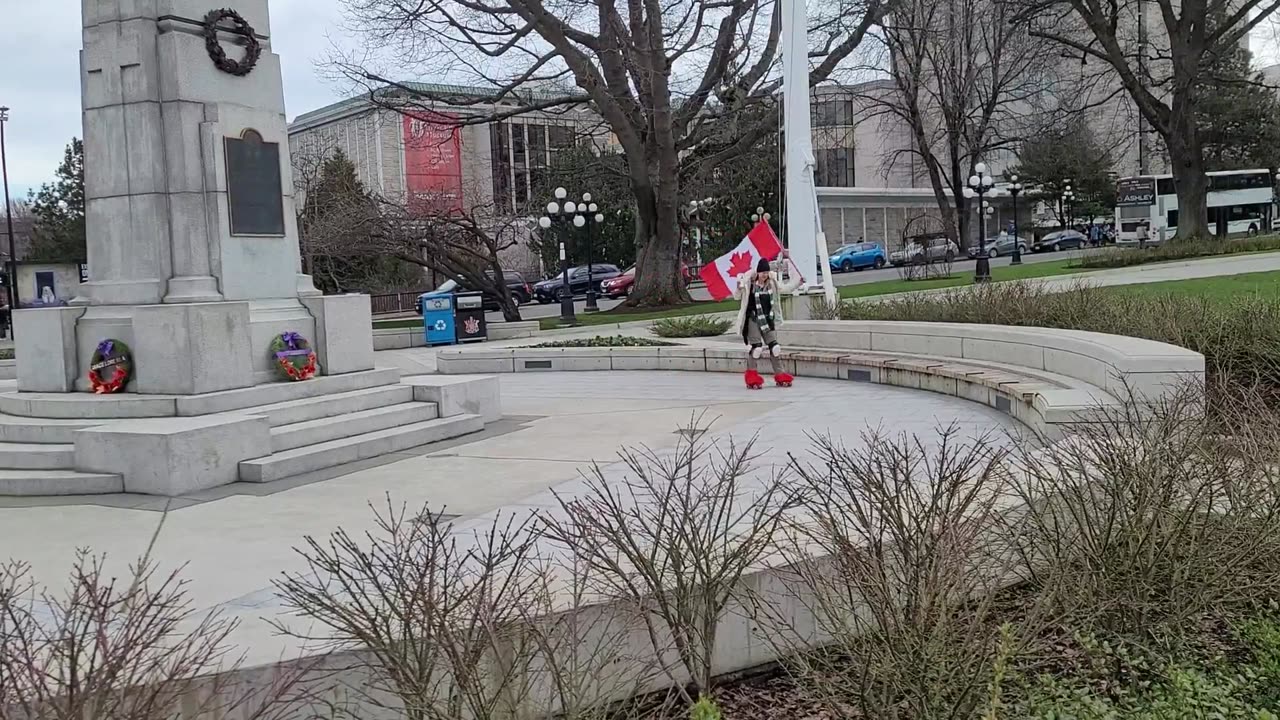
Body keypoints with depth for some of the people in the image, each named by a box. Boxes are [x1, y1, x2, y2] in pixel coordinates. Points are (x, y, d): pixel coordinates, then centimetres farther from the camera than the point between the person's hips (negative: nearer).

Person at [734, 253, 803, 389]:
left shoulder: (772, 283, 5)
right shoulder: (749, 282, -9)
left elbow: (787, 288, 18)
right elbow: (737, 296, -6)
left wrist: (798, 281, 8)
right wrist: (738, 287, -27)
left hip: (768, 320, 5)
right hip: (753, 320, -5)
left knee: (774, 347, 5)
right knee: (755, 348, -7)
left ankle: (779, 375, 13)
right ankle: (752, 375, 4)